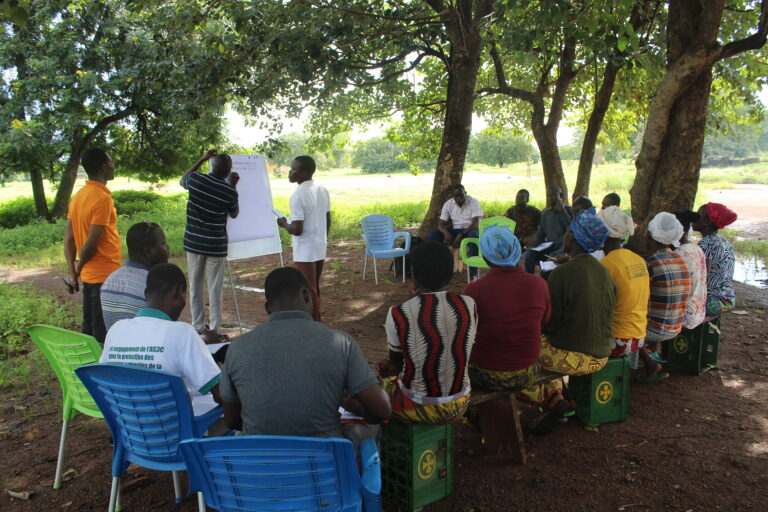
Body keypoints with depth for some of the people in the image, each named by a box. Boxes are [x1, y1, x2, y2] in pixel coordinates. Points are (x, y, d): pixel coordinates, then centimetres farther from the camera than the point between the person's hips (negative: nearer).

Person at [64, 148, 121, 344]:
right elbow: (92, 242, -19)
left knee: (89, 329, 16)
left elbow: (68, 238, 8)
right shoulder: (102, 198, -17)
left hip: (89, 276, 8)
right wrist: (78, 269, -3)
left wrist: (72, 271, 7)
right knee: (103, 332, 0)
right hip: (105, 276, -8)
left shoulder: (79, 196, 8)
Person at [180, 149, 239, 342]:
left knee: (195, 286, 13)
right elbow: (234, 214, 9)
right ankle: (214, 329, 8)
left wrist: (202, 158, 21)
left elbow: (182, 180, 20)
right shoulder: (229, 191, -11)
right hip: (216, 246, -3)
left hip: (193, 243, 3)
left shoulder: (195, 179, -6)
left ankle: (198, 326, 22)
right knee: (215, 289, 4)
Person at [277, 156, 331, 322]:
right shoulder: (322, 190, 4)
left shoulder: (298, 196, -21)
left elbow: (297, 230, -24)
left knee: (308, 292, 4)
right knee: (315, 289, 20)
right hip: (320, 249, 8)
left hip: (305, 252, -8)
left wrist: (284, 224, -4)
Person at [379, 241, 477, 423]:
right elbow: (459, 353, 5)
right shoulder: (469, 305, -10)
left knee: (383, 382, 28)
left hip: (417, 408, -3)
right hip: (458, 405, 4)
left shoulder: (398, 315, -22)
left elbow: (395, 361, -3)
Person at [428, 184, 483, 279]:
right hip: (455, 231, 4)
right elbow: (441, 224, 0)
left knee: (474, 234, -42)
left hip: (470, 230, -4)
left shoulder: (474, 202, -10)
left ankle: (473, 273, -40)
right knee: (433, 235, -19)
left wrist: (461, 235, -33)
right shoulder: (448, 204, 2)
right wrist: (446, 233, -25)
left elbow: (475, 223, -20)